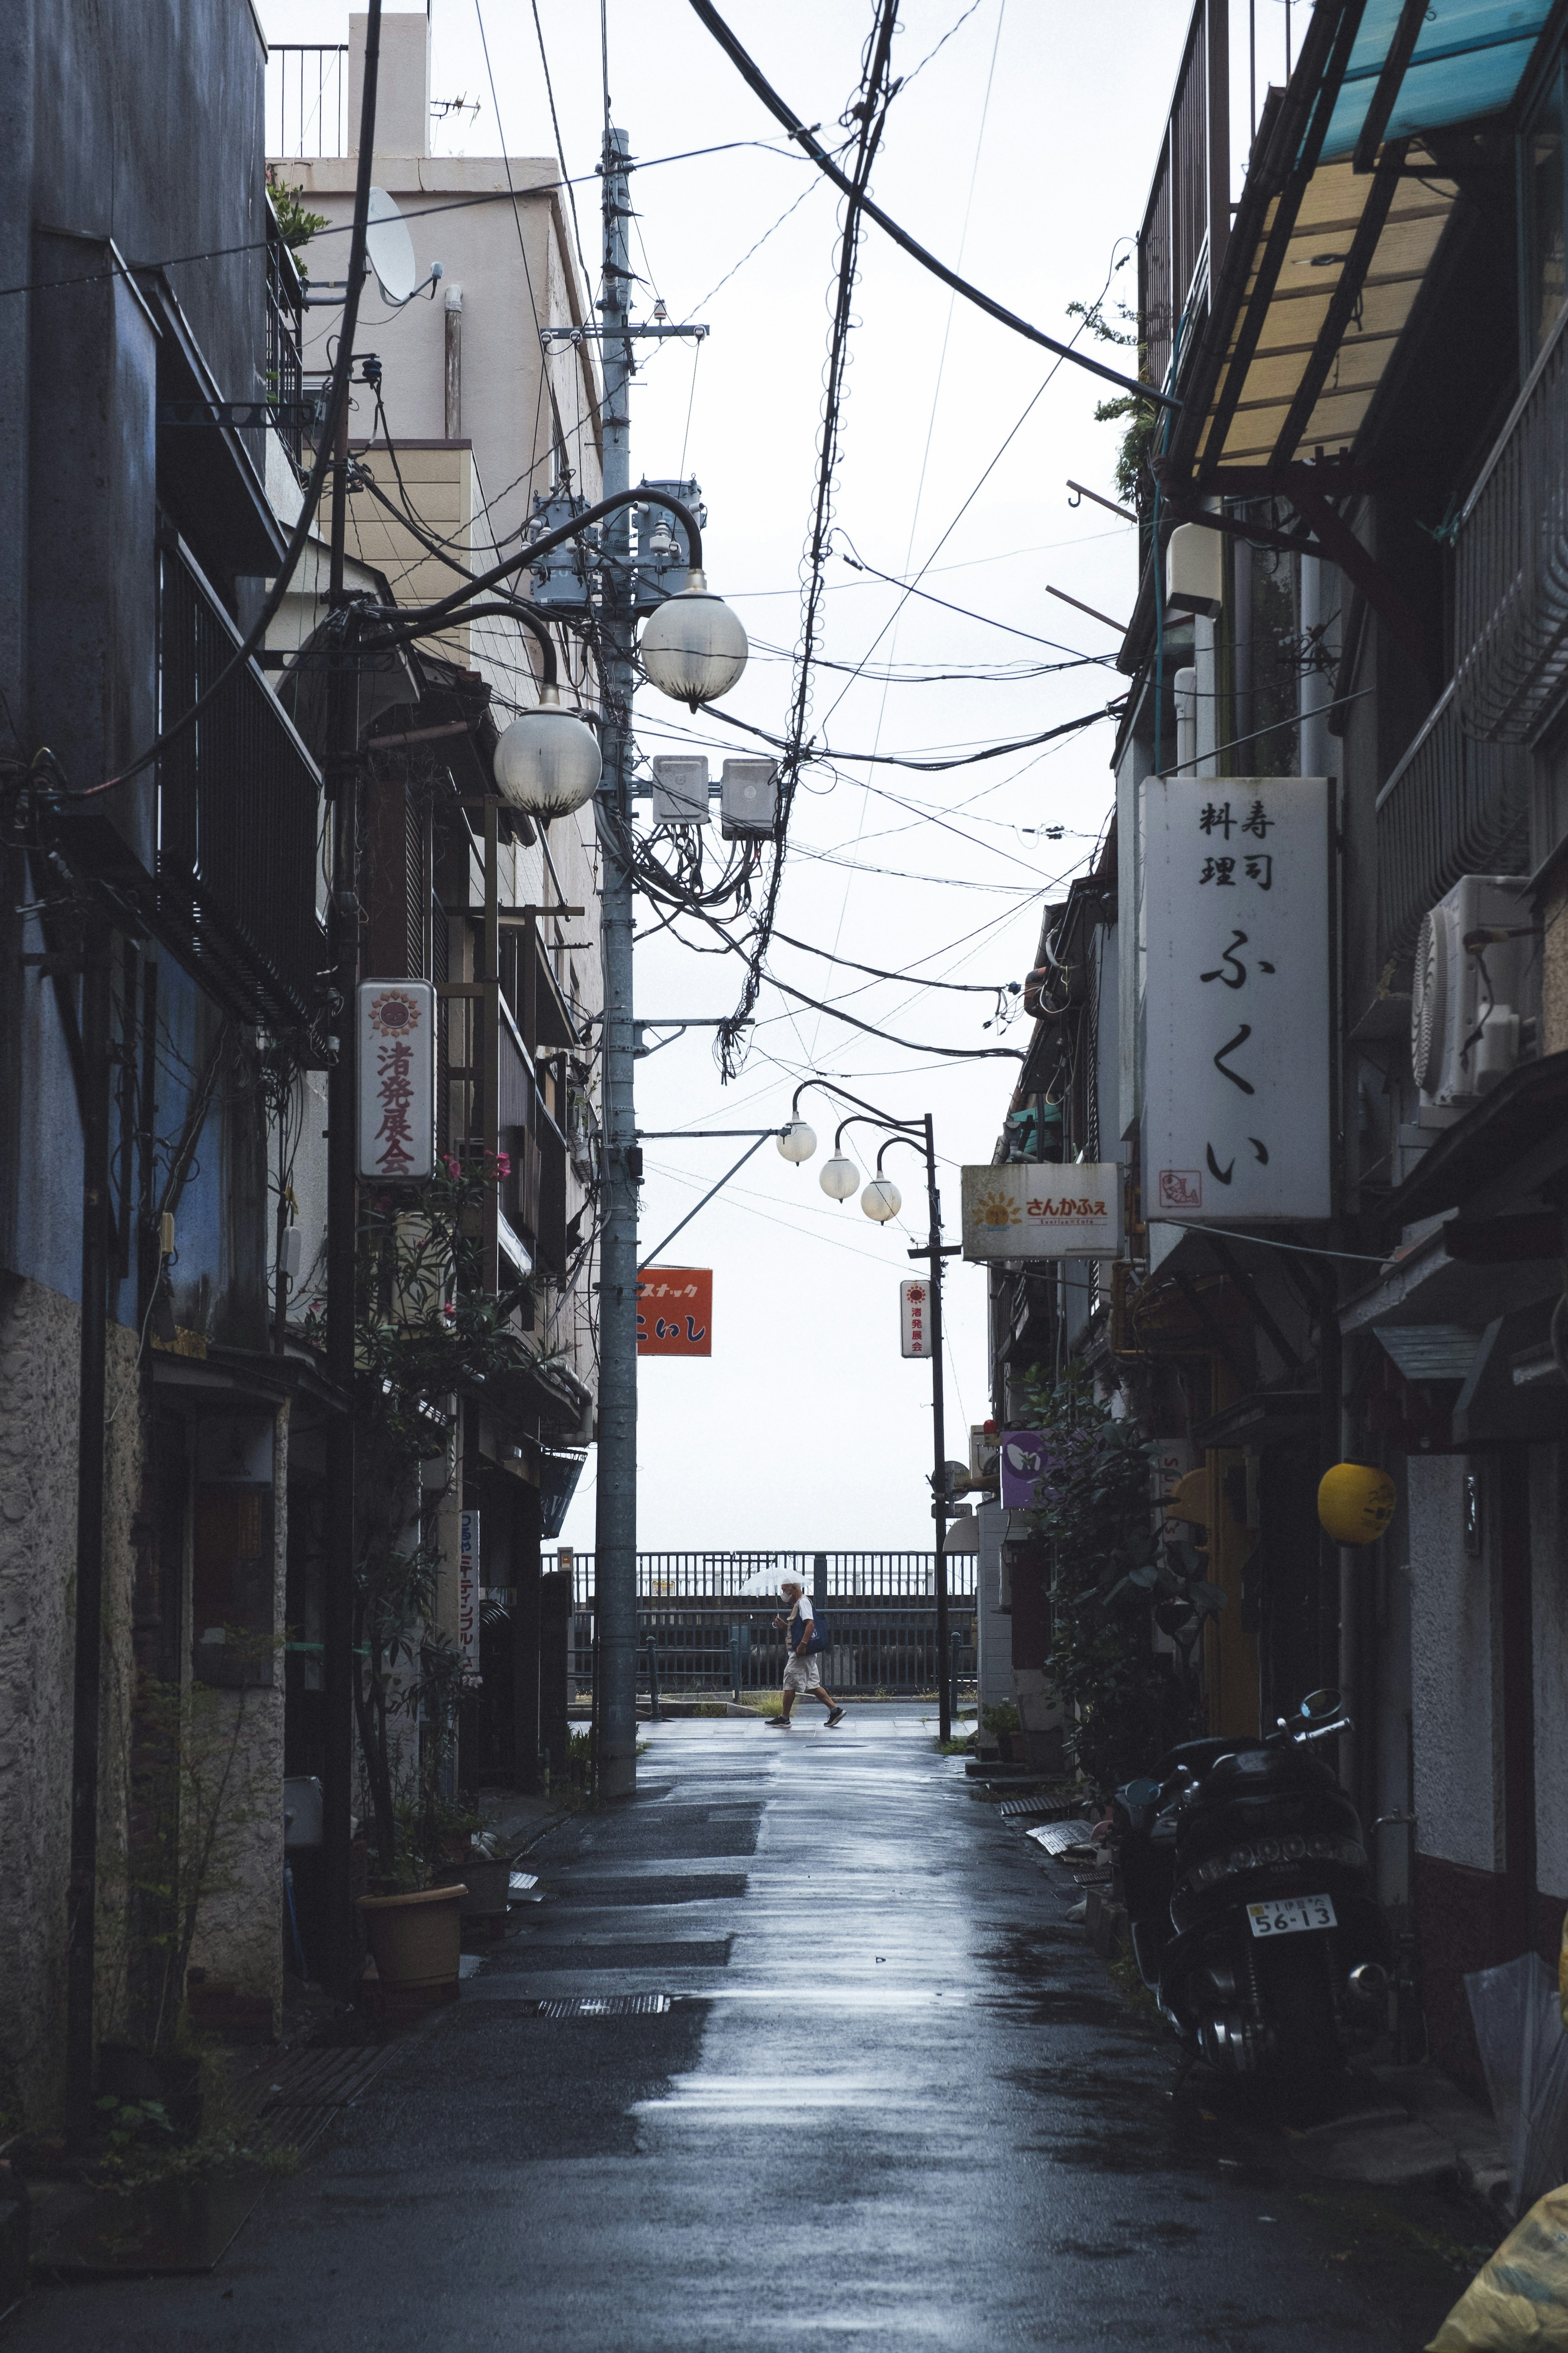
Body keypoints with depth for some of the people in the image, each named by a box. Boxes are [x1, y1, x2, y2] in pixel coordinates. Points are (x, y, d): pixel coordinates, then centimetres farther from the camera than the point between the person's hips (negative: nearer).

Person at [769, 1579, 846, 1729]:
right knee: (812, 1684, 9)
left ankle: (784, 1719, 0)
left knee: (790, 1683, -4)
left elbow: (810, 1624, -23)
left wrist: (803, 1645, -29)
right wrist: (784, 1625, 14)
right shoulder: (797, 1604, 21)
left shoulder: (803, 1602, -10)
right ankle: (835, 1710, 6)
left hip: (801, 1652, -10)